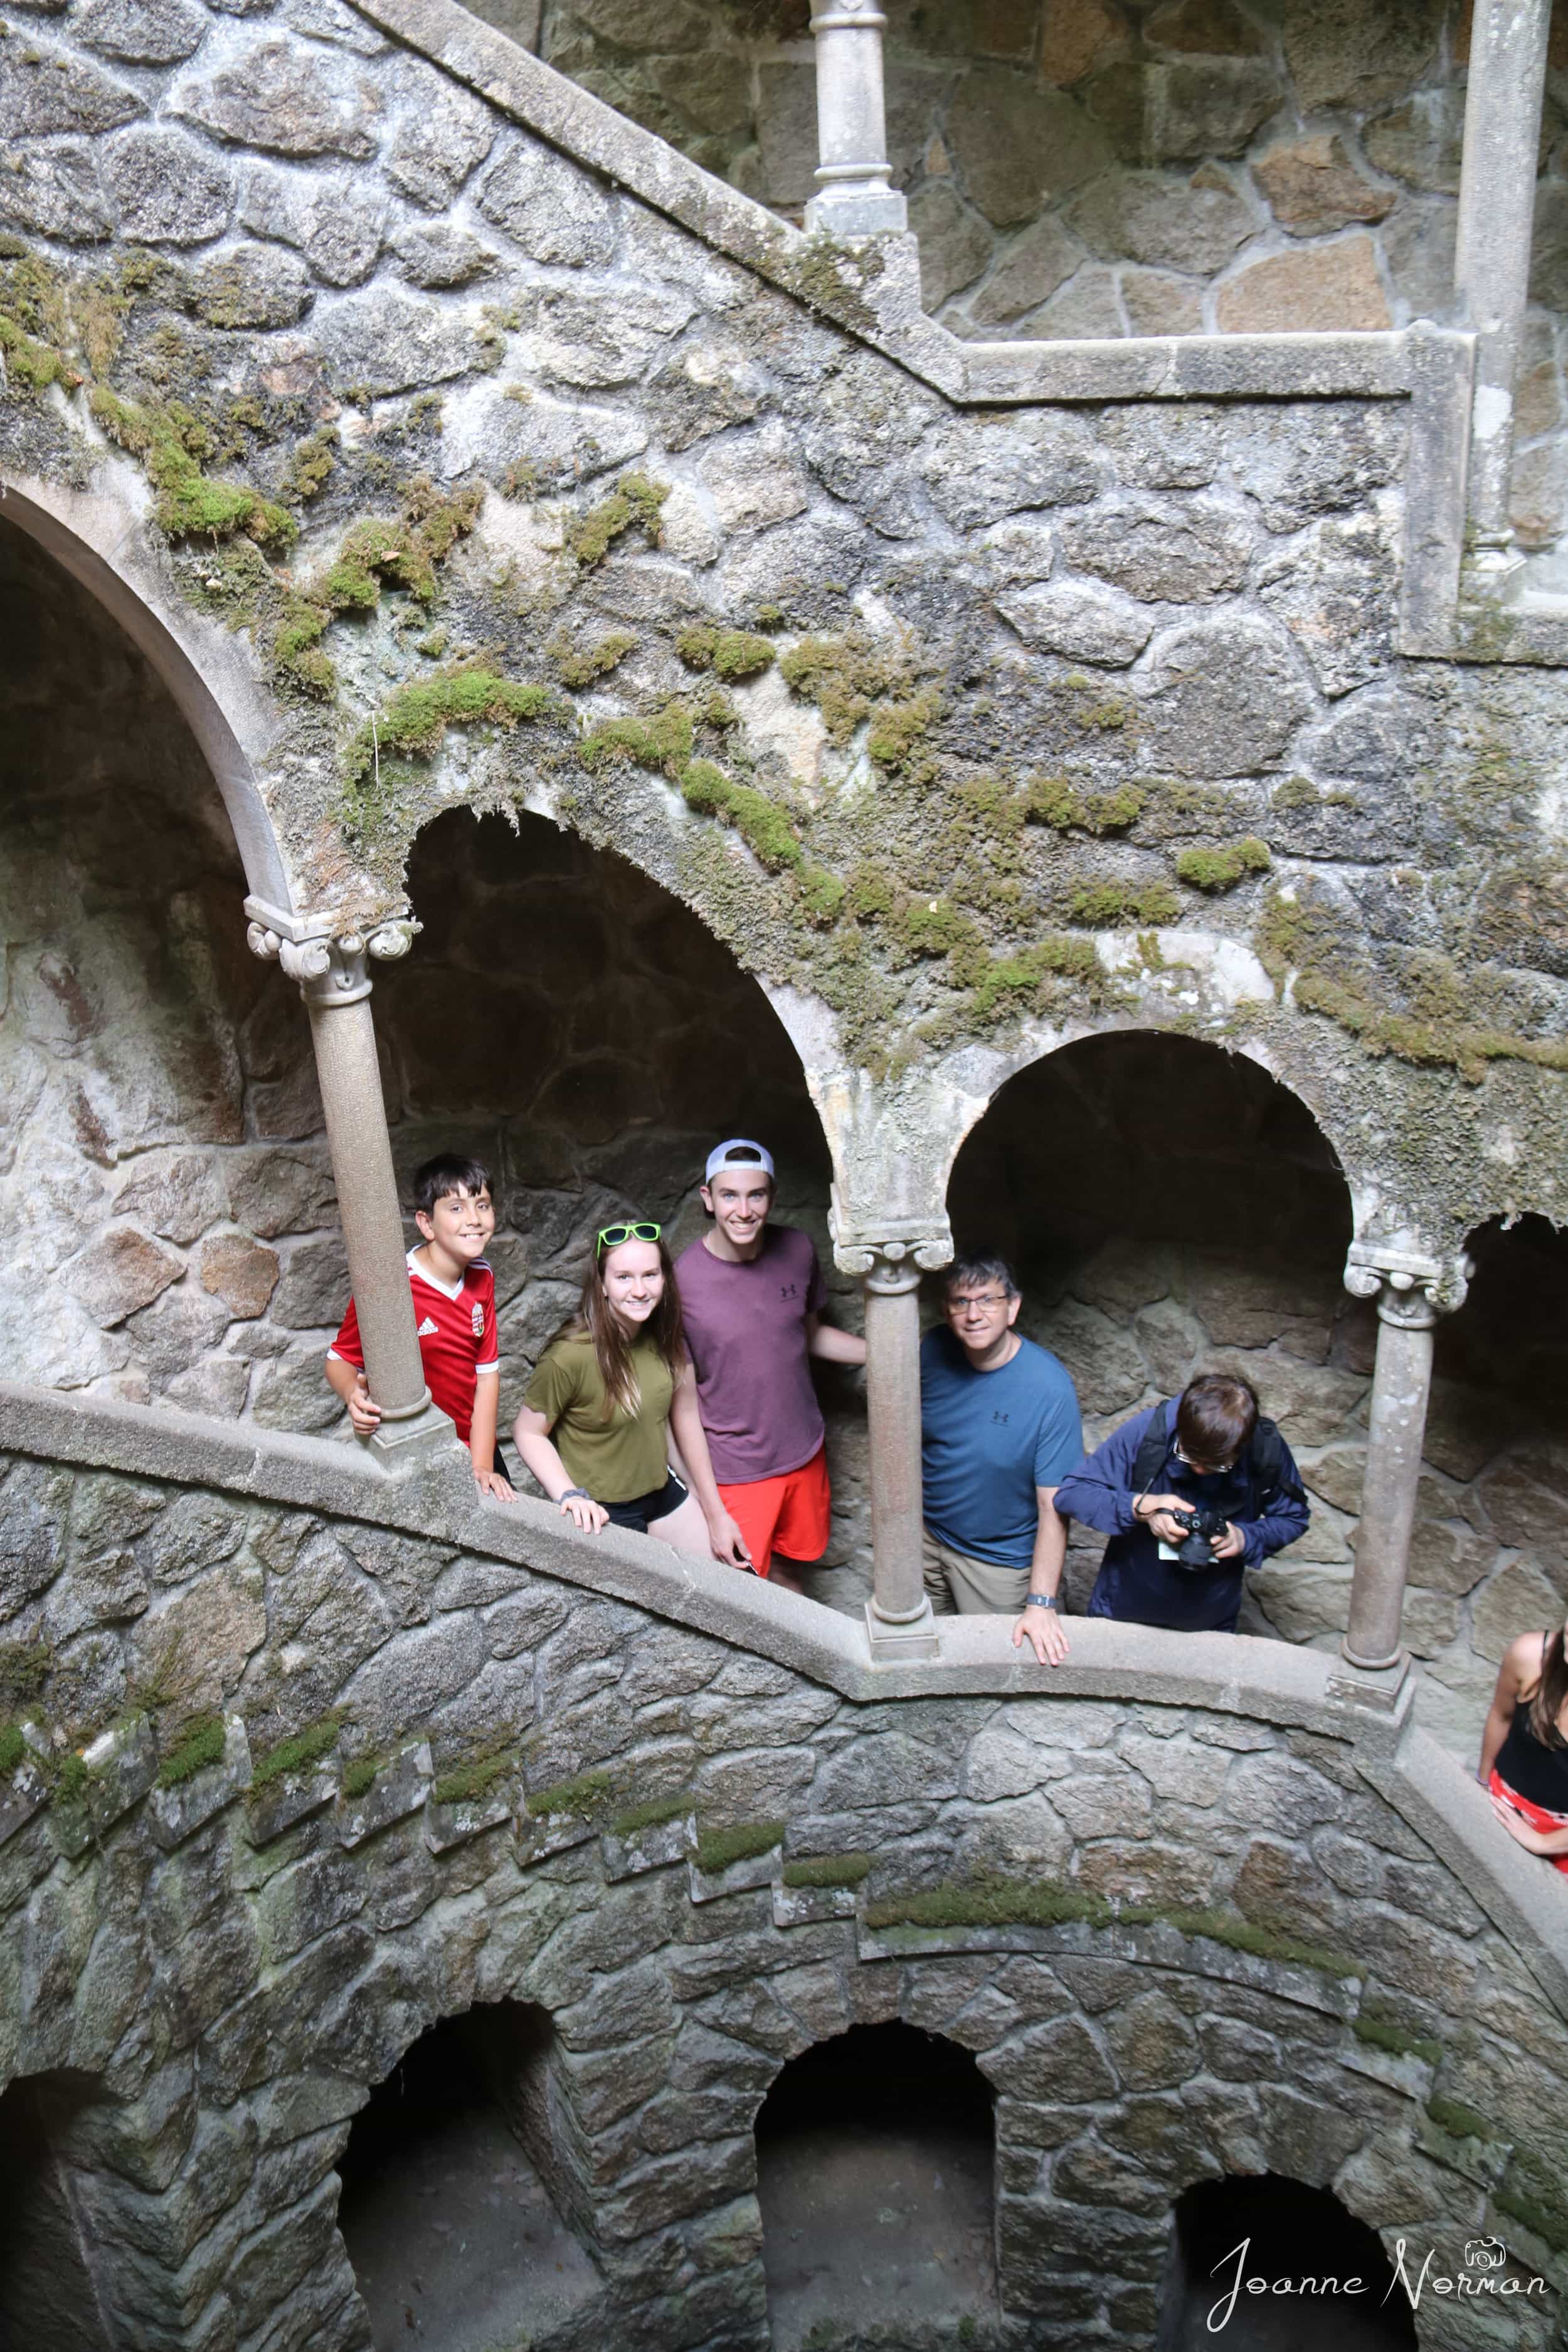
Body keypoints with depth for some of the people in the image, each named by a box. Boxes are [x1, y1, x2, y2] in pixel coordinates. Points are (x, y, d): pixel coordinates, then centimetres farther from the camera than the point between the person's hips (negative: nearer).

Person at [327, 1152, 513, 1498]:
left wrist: (482, 1465, -10)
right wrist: (353, 1393, -34)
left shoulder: (482, 1279, -2)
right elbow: (340, 1358, -11)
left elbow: (487, 1372, -4)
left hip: (474, 1447, 5)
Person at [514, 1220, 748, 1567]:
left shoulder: (666, 1336, -8)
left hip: (663, 1491, 6)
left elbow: (687, 1419, 1)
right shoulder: (569, 1357, -28)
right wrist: (570, 1495, -29)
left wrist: (716, 1515, 6)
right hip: (601, 1515, -6)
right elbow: (530, 1433, -15)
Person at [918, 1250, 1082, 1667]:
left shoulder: (1050, 1388, -26)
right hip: (927, 1537, 4)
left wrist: (1041, 1604, -24)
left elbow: (1053, 1506, -24)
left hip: (1000, 1560, -4)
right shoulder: (932, 1351, -13)